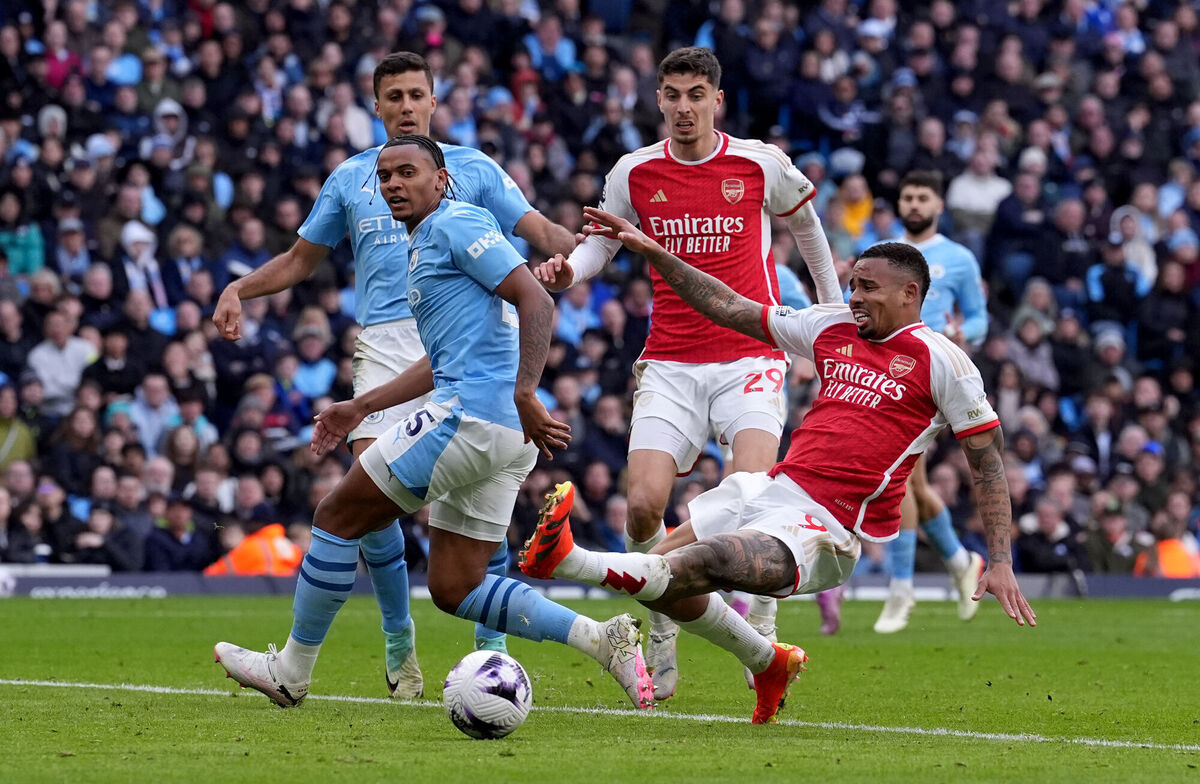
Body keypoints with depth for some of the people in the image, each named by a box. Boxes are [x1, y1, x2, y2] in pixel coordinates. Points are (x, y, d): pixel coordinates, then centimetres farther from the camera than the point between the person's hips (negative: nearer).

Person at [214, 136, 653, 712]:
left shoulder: (457, 225, -6)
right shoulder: (422, 247, 25)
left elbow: (537, 301, -17)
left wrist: (525, 393, -27)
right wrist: (359, 408, 34)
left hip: (470, 415, -10)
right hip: (506, 436, 10)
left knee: (337, 515, 1)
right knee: (453, 589, 9)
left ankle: (291, 669, 10)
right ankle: (600, 638, 0)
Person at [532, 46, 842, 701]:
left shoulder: (760, 166, 0)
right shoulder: (634, 173, 4)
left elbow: (805, 223, 19)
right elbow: (601, 243, 18)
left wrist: (833, 309, 27)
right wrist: (567, 270, -5)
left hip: (750, 358, -2)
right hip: (669, 365, 2)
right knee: (643, 505, -14)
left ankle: (761, 638, -6)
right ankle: (661, 638, 9)